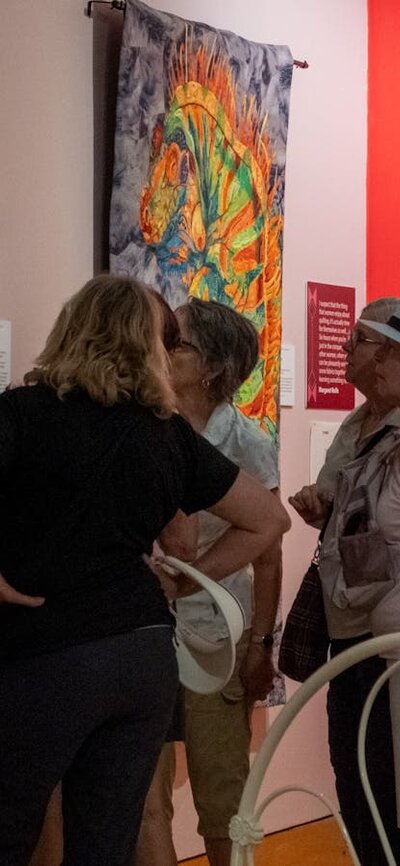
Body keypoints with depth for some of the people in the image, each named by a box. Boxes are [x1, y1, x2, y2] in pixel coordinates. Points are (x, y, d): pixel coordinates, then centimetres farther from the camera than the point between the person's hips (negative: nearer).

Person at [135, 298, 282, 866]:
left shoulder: (247, 444, -5)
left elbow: (266, 556, -3)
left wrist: (261, 645, -4)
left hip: (215, 636, -2)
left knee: (222, 802, 10)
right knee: (143, 801, 5)